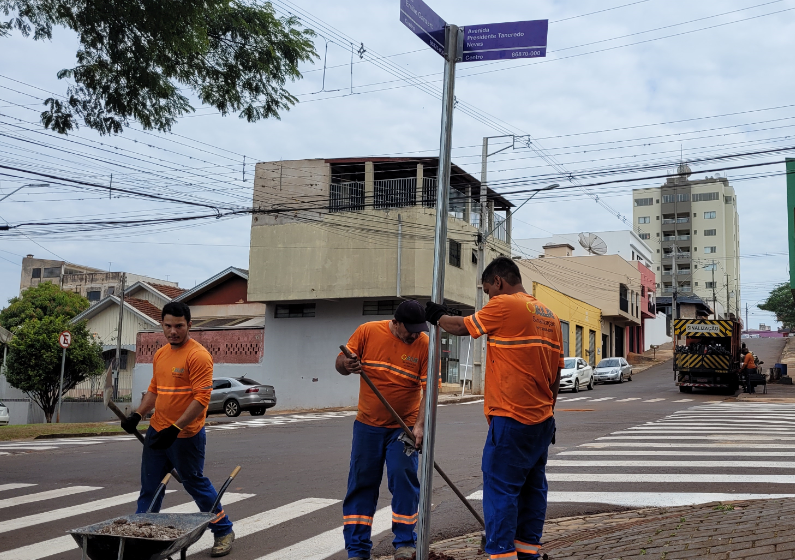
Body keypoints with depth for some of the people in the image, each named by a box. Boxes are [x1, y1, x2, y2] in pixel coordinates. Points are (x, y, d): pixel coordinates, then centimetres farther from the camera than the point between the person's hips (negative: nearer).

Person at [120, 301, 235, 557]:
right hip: (157, 431, 7)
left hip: (186, 436, -7)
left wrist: (175, 428, -25)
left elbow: (202, 399, -21)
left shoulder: (198, 356, -15)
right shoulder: (160, 354, 10)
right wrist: (137, 414, 6)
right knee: (149, 487, 10)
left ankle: (223, 532, 23)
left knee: (195, 483, 6)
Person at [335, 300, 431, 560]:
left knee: (404, 480, -5)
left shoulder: (424, 344, -10)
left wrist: (419, 425, -22)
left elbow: (430, 389, -12)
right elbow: (340, 362, 0)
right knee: (361, 484, 5)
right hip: (367, 425, 2)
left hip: (404, 427, -1)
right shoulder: (367, 331, -7)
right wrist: (346, 365, -24)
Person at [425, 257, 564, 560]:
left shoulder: (504, 305, -10)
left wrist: (437, 316, 19)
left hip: (511, 418, -8)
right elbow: (556, 374, 16)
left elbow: (462, 327, 0)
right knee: (532, 488, 13)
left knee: (500, 489, -5)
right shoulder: (549, 315, 14)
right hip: (542, 420, 8)